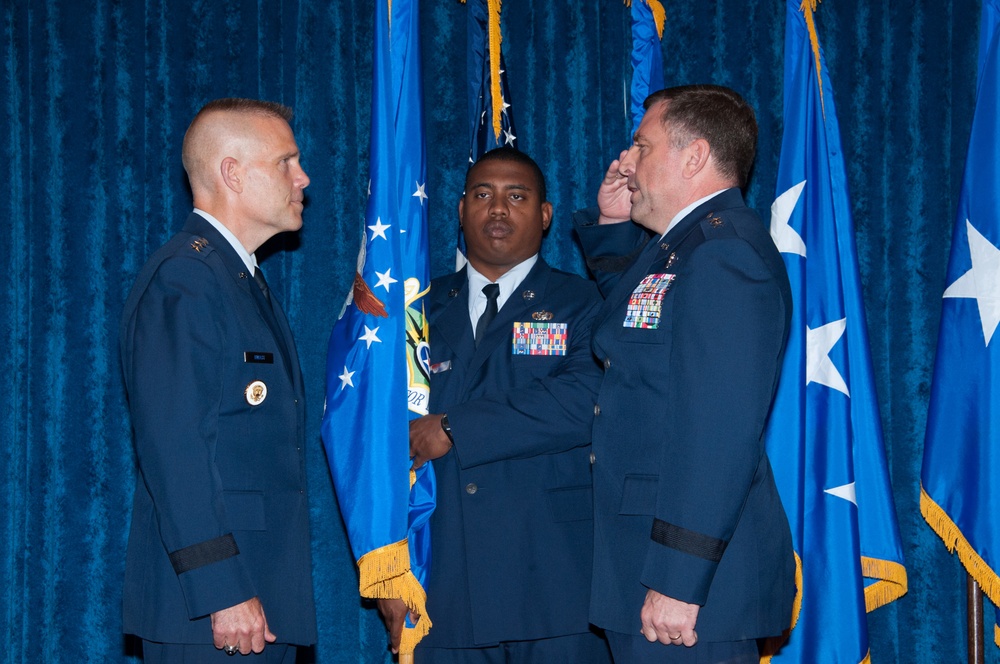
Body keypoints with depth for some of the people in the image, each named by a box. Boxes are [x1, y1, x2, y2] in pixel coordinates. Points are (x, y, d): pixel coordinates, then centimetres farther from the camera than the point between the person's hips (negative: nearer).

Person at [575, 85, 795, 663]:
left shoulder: (724, 252, -17)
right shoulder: (673, 247, 15)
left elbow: (719, 430, -25)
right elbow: (627, 306, 39)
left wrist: (678, 580, -27)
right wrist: (612, 223, 19)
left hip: (692, 574, -10)